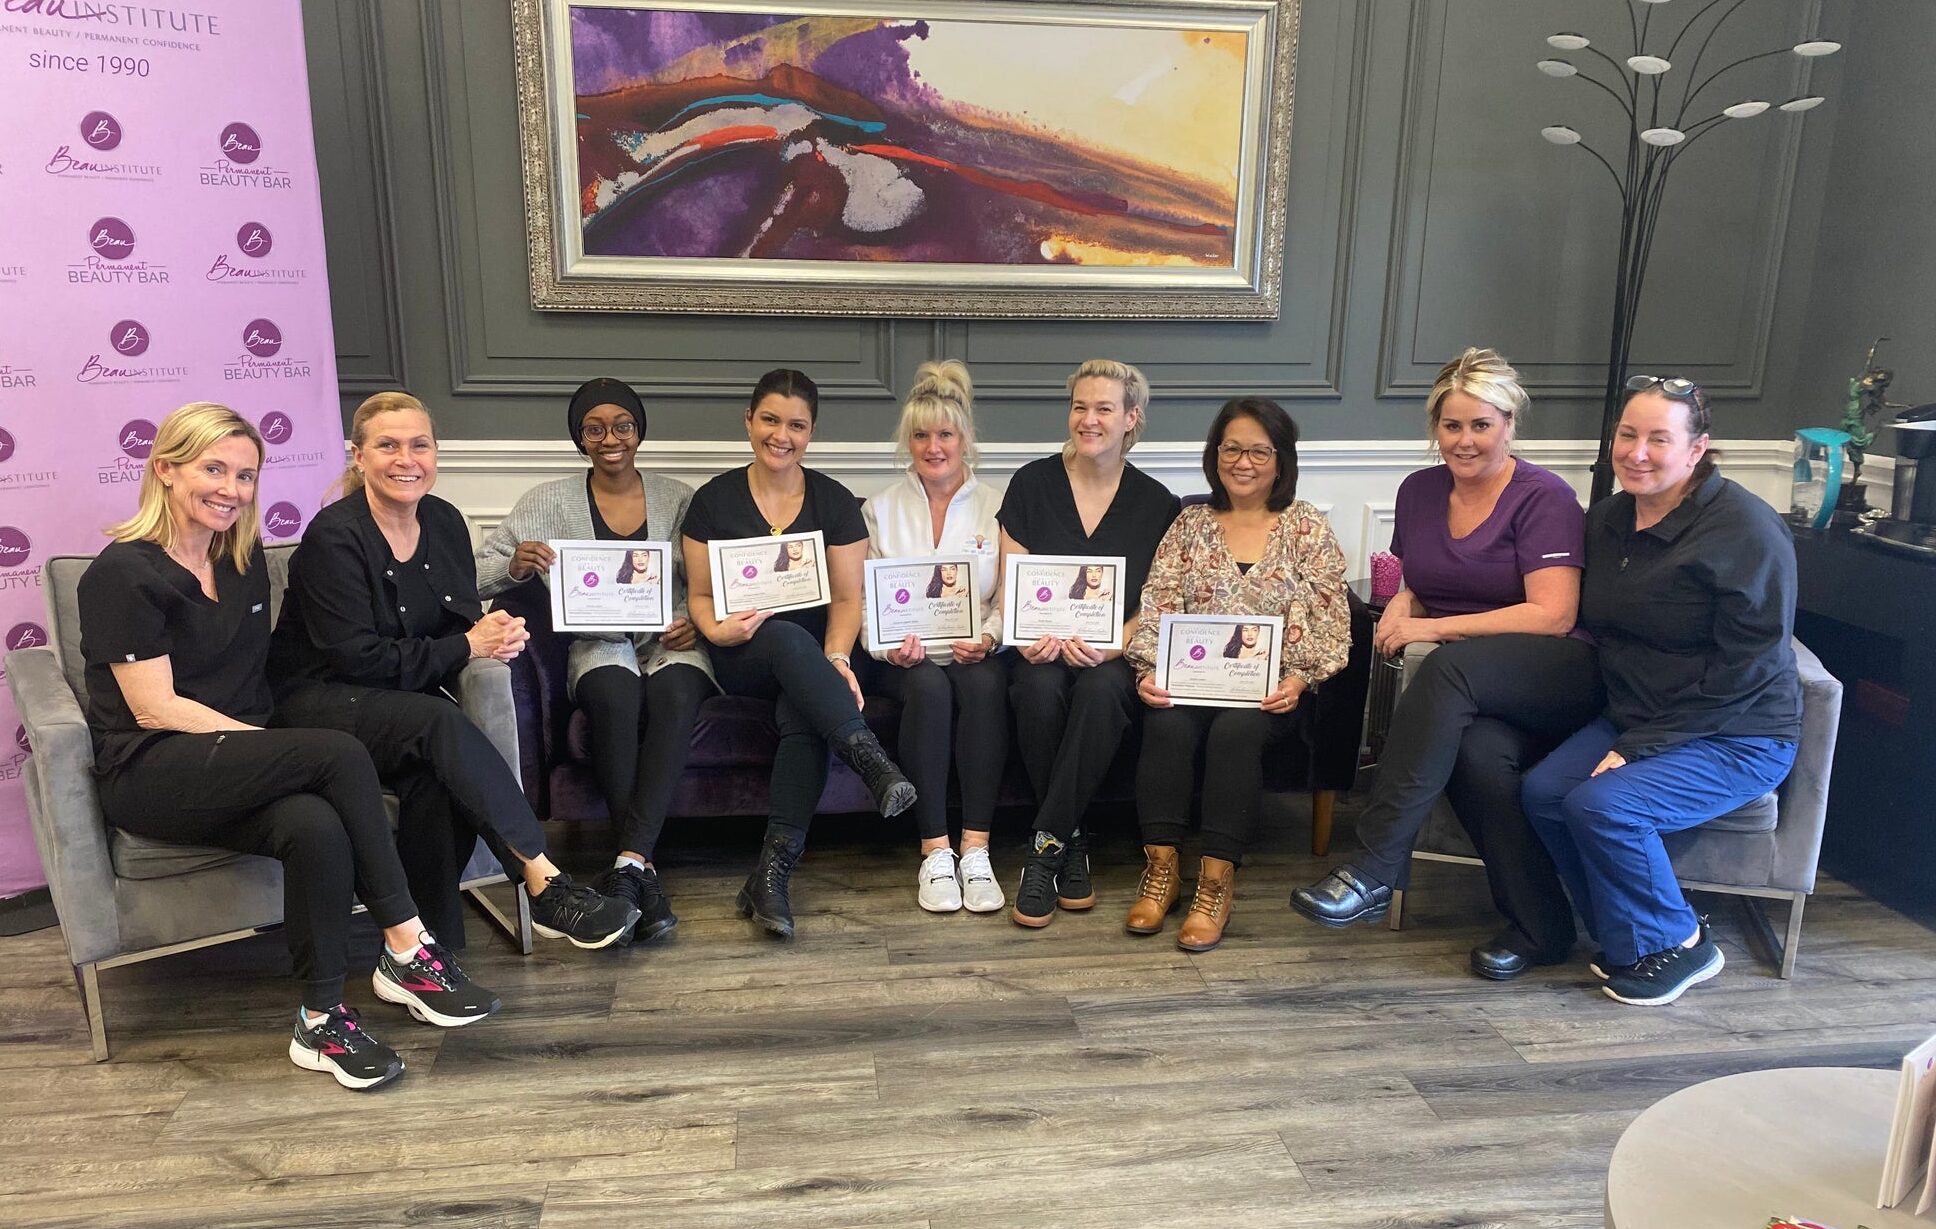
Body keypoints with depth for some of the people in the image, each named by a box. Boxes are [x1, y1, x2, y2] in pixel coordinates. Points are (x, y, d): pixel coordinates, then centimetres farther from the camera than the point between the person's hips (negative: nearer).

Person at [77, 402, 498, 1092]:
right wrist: (285, 748, -17)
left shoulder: (244, 559, 16)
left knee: (316, 826, -32)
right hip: (149, 777, -6)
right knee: (340, 755, -31)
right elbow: (155, 708, -12)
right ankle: (407, 952, -24)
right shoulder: (123, 573, -6)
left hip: (238, 768, 6)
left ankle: (323, 1022, -21)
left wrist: (275, 747, 7)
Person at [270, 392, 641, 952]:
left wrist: (493, 631, -15)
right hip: (321, 699, -5)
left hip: (404, 694, 5)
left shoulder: (444, 521, 5)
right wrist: (465, 647, -19)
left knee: (435, 775, -29)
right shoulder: (333, 536, -15)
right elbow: (356, 658, -20)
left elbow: (463, 620, 10)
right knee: (441, 724, -34)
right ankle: (545, 883, -35)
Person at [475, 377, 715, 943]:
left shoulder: (678, 498, 11)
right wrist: (516, 565, -21)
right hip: (598, 646, 0)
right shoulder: (549, 501, 9)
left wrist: (694, 621, -11)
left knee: (674, 695, -36)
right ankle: (644, 871, -31)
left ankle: (626, 865, -39)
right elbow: (477, 574, 2)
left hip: (668, 643, 0)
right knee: (615, 695, -37)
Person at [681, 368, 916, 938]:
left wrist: (835, 658, -18)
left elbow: (848, 597, 0)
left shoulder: (835, 502, 5)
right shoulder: (713, 500, 5)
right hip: (741, 661, 0)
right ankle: (873, 762, -48)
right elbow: (699, 594, 6)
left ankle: (772, 871, -34)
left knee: (804, 713, -34)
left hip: (817, 656, 1)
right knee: (787, 638, -36)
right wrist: (717, 630, -17)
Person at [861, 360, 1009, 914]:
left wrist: (987, 638, -17)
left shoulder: (996, 507, 10)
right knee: (930, 686, -33)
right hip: (905, 659, 0)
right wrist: (891, 644, -15)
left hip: (976, 655, 0)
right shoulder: (881, 509, 12)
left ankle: (975, 851, -32)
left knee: (985, 684, -34)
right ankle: (934, 852, -28)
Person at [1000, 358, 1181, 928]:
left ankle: (1045, 848, -25)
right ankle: (1070, 842, -15)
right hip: (1043, 652, 1)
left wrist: (1109, 647, -18)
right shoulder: (1033, 484, 7)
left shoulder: (1156, 503, 6)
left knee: (1101, 689, -36)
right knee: (1039, 687, -35)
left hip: (1113, 659, 0)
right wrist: (1029, 638, -17)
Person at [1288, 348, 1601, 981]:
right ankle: (1540, 926, -16)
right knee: (1477, 753, -34)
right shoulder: (1419, 491, 13)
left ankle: (1372, 867, -35)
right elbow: (1412, 589, 26)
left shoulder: (1544, 497, -5)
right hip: (1471, 692, 4)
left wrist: (1434, 627, -17)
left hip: (1557, 681, -4)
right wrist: (1401, 603, 0)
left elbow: (1552, 615, -15)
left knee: (1448, 668, -37)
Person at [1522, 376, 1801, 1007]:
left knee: (1603, 805, -26)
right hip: (1635, 718, 7)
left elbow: (1747, 668, -19)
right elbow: (1593, 624, 13)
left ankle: (1678, 944, 0)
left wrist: (1639, 748, -20)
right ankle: (1630, 936, 4)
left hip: (1736, 736, -7)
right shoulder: (1608, 518, 5)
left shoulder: (1746, 529, -17)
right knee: (1542, 790, -16)